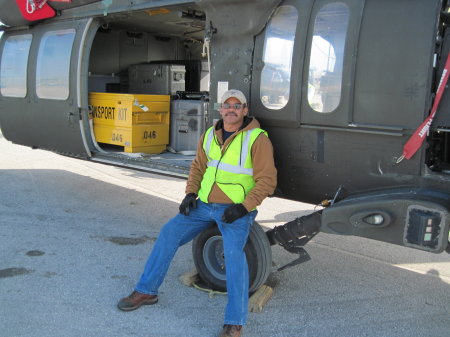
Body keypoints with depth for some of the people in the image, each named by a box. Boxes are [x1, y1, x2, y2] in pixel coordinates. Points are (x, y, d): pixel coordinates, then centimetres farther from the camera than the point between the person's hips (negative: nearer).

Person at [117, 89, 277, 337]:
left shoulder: (257, 139, -10)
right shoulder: (210, 136, 8)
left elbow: (267, 180, -12)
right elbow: (198, 167, 17)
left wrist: (244, 207, -20)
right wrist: (191, 193, 1)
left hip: (236, 210, -6)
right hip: (204, 205, 6)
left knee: (233, 252, -27)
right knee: (169, 233, -2)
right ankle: (146, 291, 12)